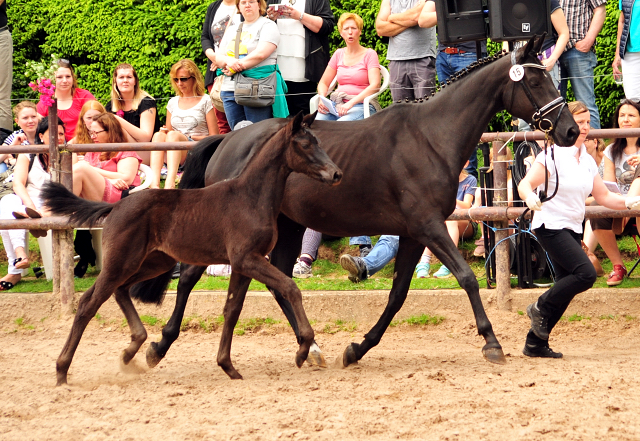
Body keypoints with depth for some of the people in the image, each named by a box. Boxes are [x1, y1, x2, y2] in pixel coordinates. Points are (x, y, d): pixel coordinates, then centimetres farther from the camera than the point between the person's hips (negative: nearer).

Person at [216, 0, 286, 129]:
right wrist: (229, 61, -9)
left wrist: (234, 68, -7)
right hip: (230, 88, 6)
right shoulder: (232, 28, 22)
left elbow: (260, 54, -11)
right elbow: (218, 57, 15)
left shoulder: (267, 25, 4)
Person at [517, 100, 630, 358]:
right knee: (586, 273, -20)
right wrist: (530, 197, -41)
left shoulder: (588, 161, 9)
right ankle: (541, 308, 0)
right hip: (550, 226, -8)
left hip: (573, 229, 8)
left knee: (566, 287, 6)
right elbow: (525, 185, -18)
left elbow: (604, 197, 12)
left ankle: (536, 343, 14)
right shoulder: (553, 156, -12)